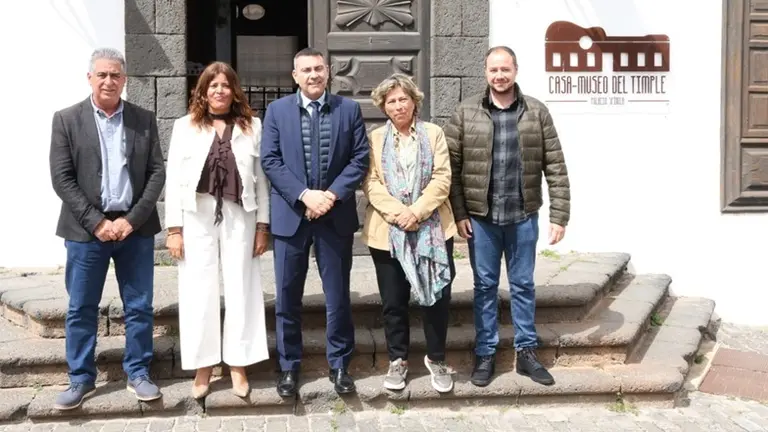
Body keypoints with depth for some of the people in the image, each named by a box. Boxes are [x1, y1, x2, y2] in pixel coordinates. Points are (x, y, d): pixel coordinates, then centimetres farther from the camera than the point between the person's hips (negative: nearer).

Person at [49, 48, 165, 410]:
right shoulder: (66, 120, 1)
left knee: (139, 307, 7)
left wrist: (132, 219, -9)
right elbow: (61, 179, -4)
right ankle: (81, 378, 20)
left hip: (135, 227, 1)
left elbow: (157, 173, 1)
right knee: (81, 309, 6)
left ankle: (138, 374, 21)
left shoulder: (145, 120, 6)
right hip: (86, 229, -1)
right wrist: (96, 222, -12)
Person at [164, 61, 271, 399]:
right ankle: (202, 367, 16)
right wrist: (174, 228, -4)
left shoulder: (251, 125, 5)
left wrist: (263, 224, -1)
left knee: (241, 289, 5)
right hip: (197, 216, 0)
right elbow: (174, 178, 2)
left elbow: (261, 177, 4)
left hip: (240, 216, 0)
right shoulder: (185, 126, 5)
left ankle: (238, 365, 17)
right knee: (199, 291, 4)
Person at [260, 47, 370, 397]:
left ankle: (339, 364, 22)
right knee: (287, 297, 7)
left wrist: (332, 195, -13)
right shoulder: (277, 110, 4)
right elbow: (270, 161, -3)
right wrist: (304, 195, -15)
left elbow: (360, 159, -1)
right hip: (291, 215, 0)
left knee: (338, 295, 8)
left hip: (336, 215, 0)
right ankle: (289, 366, 21)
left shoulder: (349, 109, 4)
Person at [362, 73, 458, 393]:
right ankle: (397, 360, 23)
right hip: (387, 232, 0)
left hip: (432, 229, 0)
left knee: (436, 296, 4)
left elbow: (442, 179, -2)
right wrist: (396, 213, -18)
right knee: (393, 301, 7)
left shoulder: (434, 133, 7)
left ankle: (436, 359, 21)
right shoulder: (375, 138, 7)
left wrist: (416, 212, -15)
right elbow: (371, 183, -2)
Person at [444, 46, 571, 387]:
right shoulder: (465, 113, -1)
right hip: (480, 217, 0)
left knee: (523, 285, 11)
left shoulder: (537, 112, 1)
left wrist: (559, 215, -5)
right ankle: (485, 354, 21)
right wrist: (458, 213, -8)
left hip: (523, 217, 1)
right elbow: (451, 166, -2)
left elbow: (555, 167, -1)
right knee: (485, 286, 9)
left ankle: (526, 352, 24)